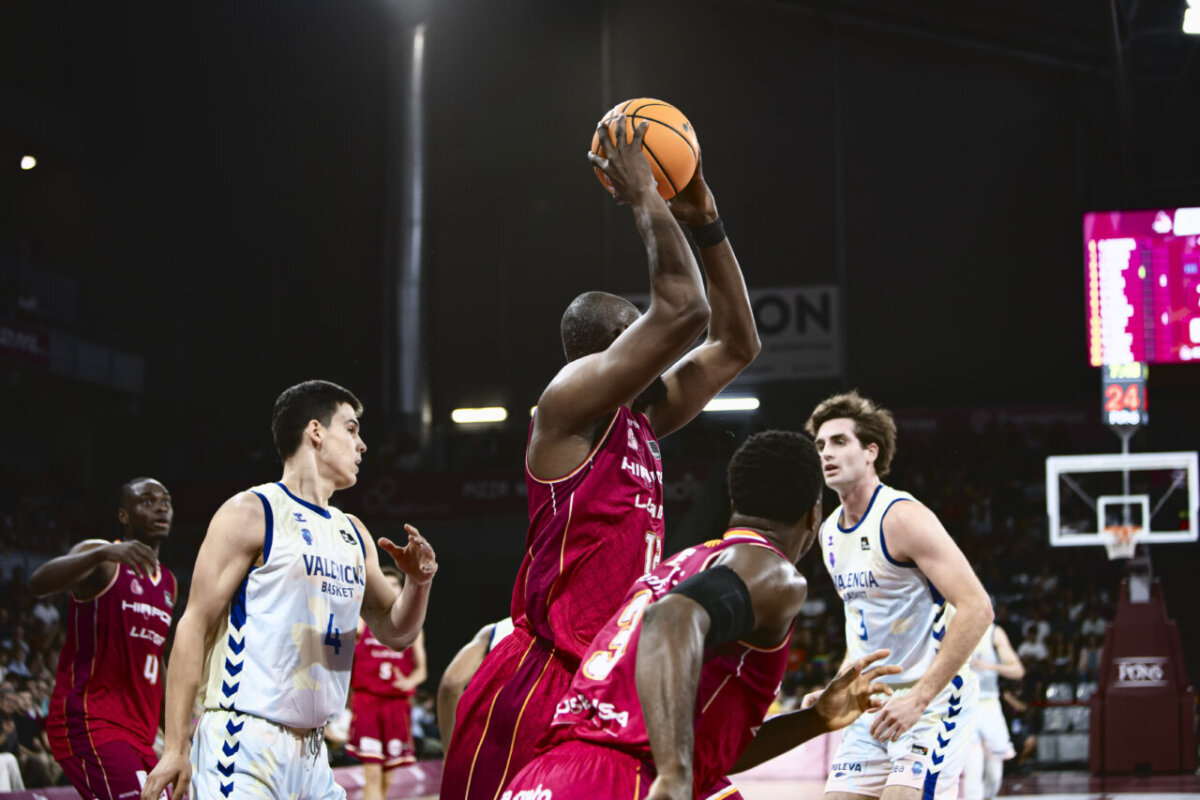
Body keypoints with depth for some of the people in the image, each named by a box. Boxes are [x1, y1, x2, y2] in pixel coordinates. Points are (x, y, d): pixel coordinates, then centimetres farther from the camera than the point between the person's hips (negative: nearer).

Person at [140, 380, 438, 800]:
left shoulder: (353, 534, 18)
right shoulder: (251, 513, -5)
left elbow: (395, 633, 22)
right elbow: (195, 626, -8)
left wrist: (418, 583, -1)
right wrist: (175, 746, -15)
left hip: (311, 750, 8)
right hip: (243, 746, -8)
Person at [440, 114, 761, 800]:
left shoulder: (642, 421, 16)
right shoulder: (571, 400, -9)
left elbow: (736, 343, 23)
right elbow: (684, 311, -21)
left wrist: (705, 224, 16)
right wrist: (645, 201, -8)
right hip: (543, 685, -9)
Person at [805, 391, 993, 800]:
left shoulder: (902, 517, -16)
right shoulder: (830, 532, 10)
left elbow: (976, 608, -22)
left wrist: (920, 697, -24)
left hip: (933, 697, -8)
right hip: (872, 705, 8)